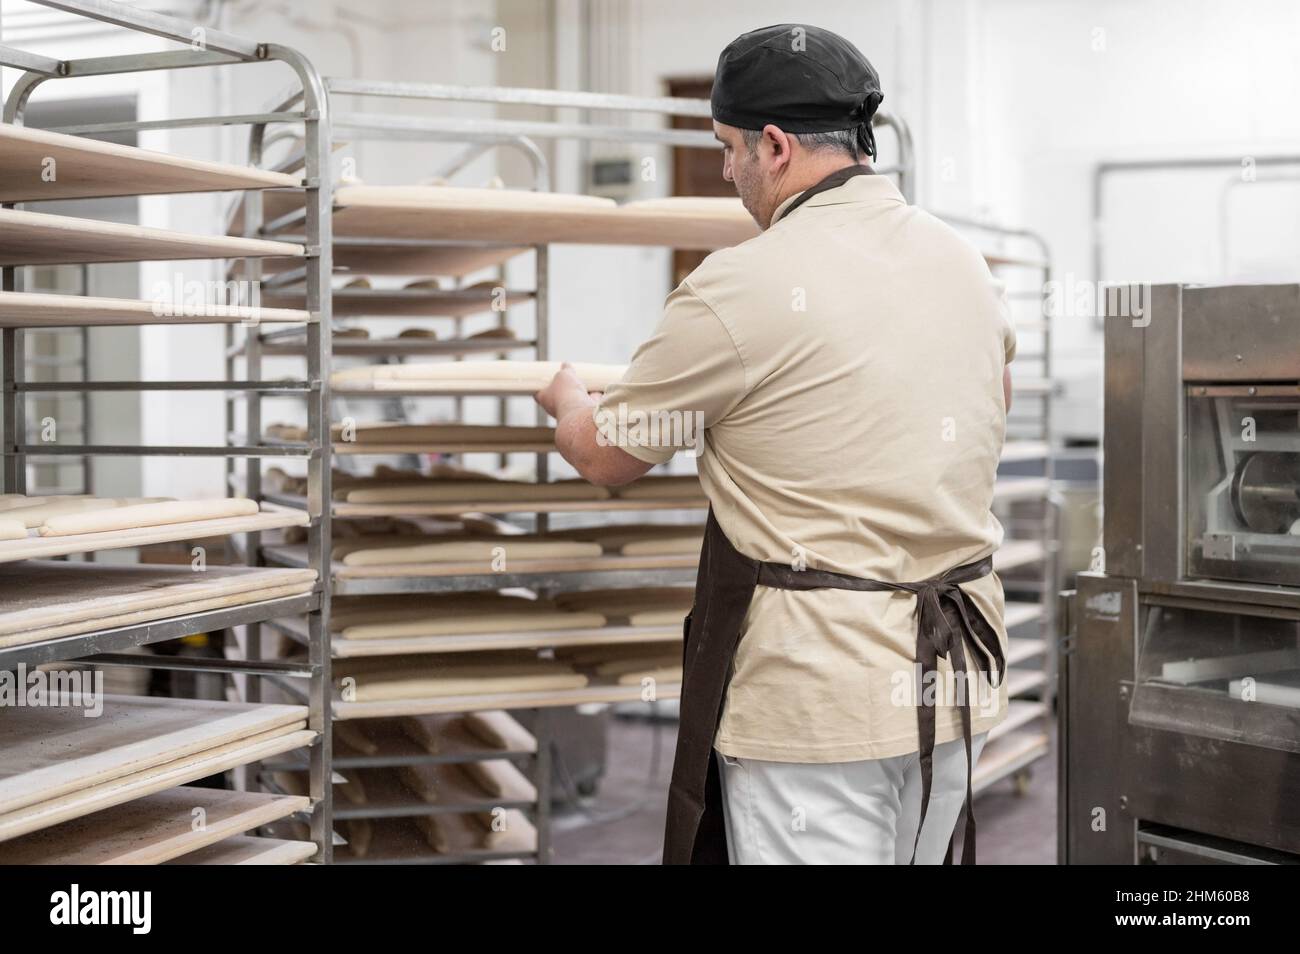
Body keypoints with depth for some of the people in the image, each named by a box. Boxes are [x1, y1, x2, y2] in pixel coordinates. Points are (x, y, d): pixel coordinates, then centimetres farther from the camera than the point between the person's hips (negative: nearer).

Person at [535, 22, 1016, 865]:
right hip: (960, 674, 7)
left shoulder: (741, 290, -15)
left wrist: (565, 397, 21)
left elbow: (607, 456, -2)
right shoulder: (964, 262, 6)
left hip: (822, 690, -7)